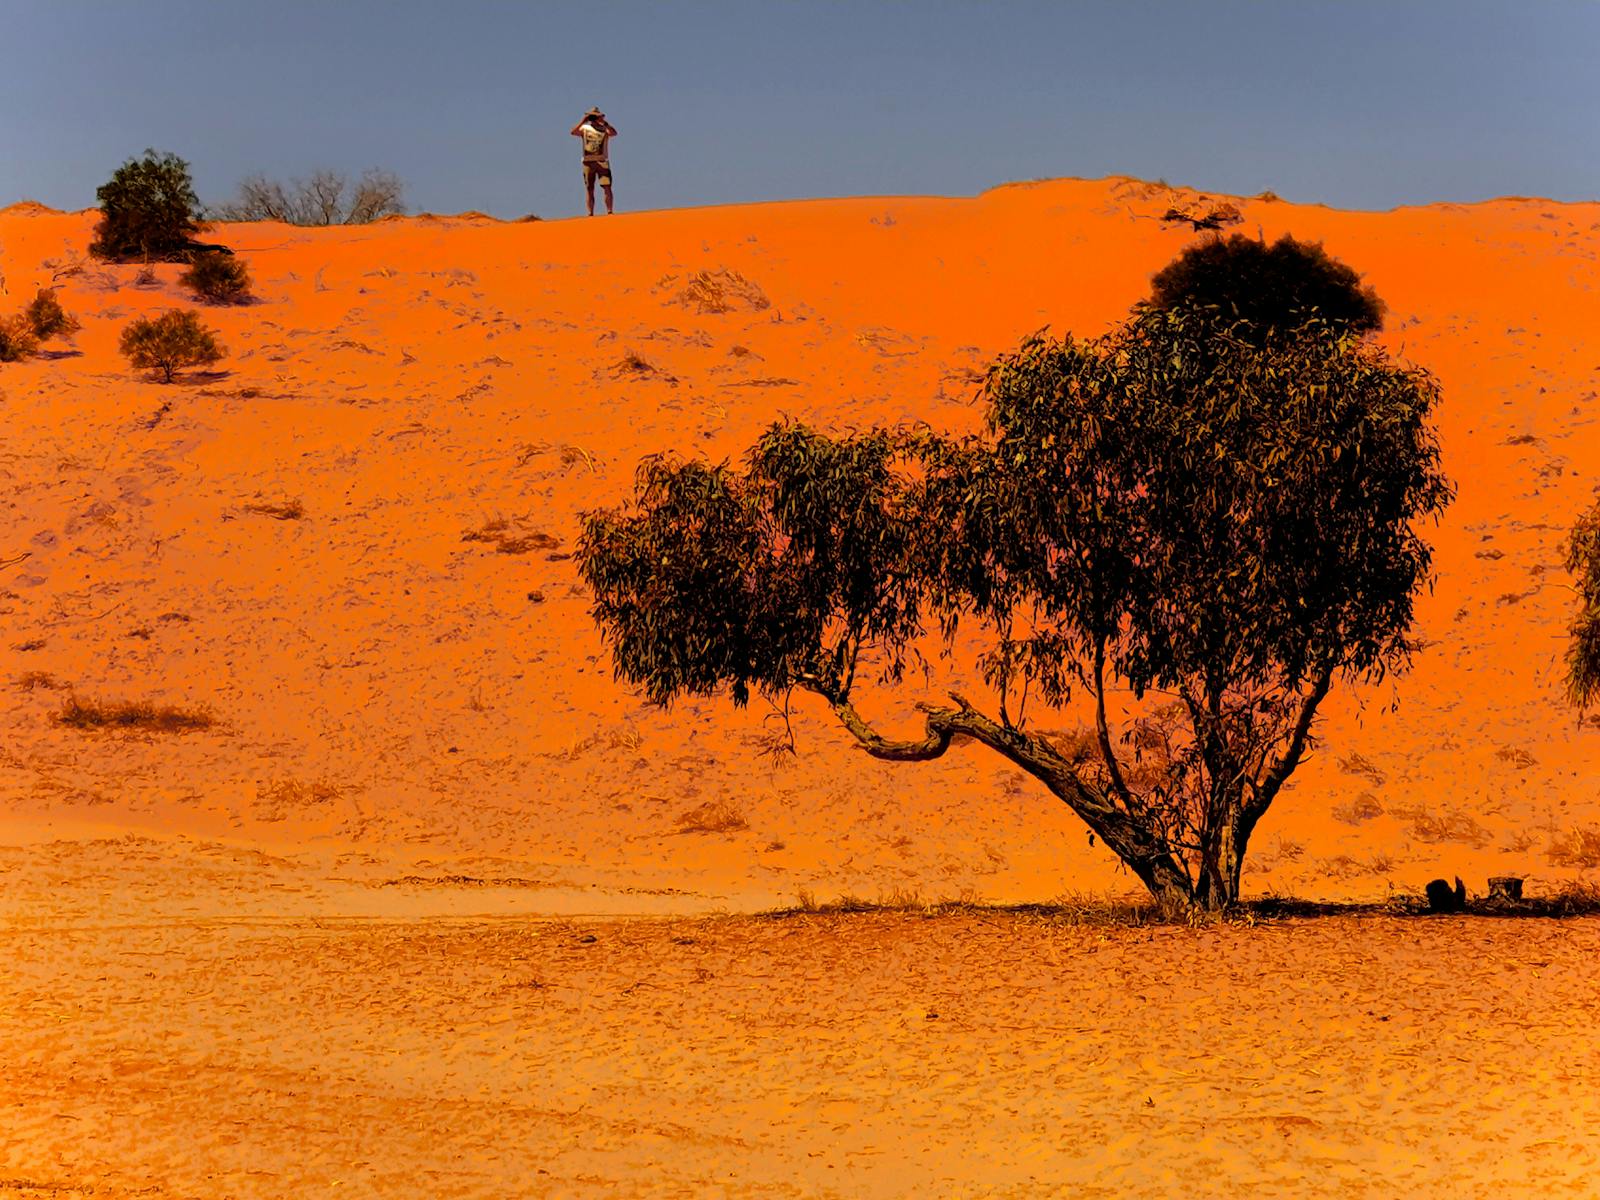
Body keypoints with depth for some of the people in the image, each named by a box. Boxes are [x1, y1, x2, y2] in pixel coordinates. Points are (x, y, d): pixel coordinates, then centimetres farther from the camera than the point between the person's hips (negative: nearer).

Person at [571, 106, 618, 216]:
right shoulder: (584, 129, 9)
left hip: (602, 162, -2)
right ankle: (590, 213, 3)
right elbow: (573, 132, -9)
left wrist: (604, 122, -16)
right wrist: (583, 121, -12)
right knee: (589, 189, 2)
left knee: (607, 187, -10)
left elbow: (614, 133, -16)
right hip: (588, 162, 2)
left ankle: (609, 211, -13)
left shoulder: (605, 129, 5)